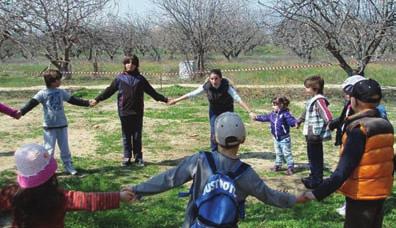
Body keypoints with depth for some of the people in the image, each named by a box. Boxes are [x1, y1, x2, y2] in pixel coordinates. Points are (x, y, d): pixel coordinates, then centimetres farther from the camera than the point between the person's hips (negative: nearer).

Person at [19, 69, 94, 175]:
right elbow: (32, 103, -15)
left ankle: (68, 165, 20)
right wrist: (21, 112, -29)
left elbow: (73, 100, 10)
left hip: (62, 124, 4)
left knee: (65, 147, 11)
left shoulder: (61, 92, 5)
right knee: (49, 148, 2)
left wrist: (87, 103, 5)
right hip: (49, 126, -4)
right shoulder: (42, 93, -8)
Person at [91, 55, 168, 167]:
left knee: (137, 136, 7)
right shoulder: (120, 78, 4)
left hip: (137, 112, 0)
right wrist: (97, 99, -1)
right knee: (126, 136, 7)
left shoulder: (140, 78, 7)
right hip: (124, 112, 0)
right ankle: (127, 158, 16)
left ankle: (138, 158, 16)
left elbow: (151, 91, 9)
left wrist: (164, 99, 6)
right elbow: (109, 90, 5)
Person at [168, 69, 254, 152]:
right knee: (214, 132, -4)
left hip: (227, 111, -2)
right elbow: (191, 94, -15)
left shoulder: (227, 86, -32)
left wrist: (250, 112, -45)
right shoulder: (206, 86, -24)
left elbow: (239, 99, -37)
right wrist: (176, 100, -11)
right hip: (214, 111, 2)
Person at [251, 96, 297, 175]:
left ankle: (290, 167, 8)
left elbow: (291, 120, -31)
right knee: (278, 153, 20)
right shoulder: (273, 114, 4)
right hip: (276, 138, 7)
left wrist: (295, 123, -53)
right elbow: (265, 117, 18)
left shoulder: (285, 114, -19)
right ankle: (278, 165, 33)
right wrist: (257, 117, 26)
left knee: (287, 153, -1)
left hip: (284, 139, -7)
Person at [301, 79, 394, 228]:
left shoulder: (359, 128, -21)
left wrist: (318, 193, -27)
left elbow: (344, 170, -26)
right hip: (380, 191, 8)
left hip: (361, 194, -8)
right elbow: (389, 161, 10)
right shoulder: (386, 125, 2)